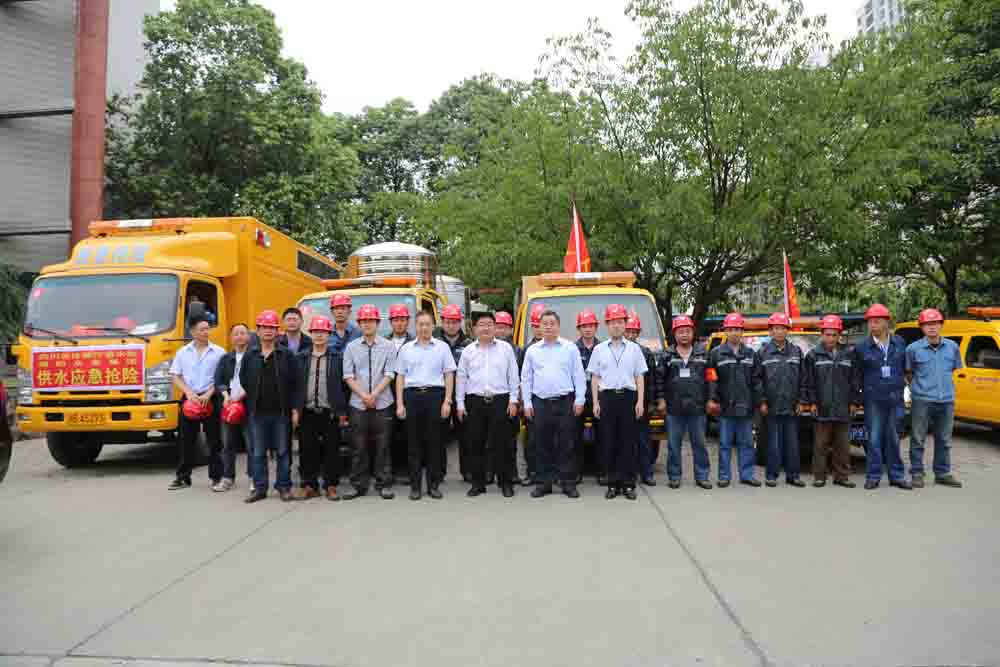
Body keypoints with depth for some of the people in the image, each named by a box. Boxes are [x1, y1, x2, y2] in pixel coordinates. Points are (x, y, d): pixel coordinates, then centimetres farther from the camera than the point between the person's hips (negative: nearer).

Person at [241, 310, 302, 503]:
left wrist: (295, 409, -7)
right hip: (257, 413, 2)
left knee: (283, 451, 5)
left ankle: (284, 487, 15)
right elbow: (243, 383, 13)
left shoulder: (287, 355, 1)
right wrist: (247, 407, 8)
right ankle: (259, 488, 18)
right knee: (258, 453, 8)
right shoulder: (250, 356, 9)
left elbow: (295, 384, -2)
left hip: (281, 413, -2)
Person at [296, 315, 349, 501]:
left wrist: (342, 411, -4)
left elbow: (343, 384, 0)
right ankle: (309, 485, 17)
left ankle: (330, 486, 14)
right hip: (307, 412, 2)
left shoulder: (337, 357, 3)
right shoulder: (301, 357, 9)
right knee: (307, 450, 6)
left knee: (331, 450, 3)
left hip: (330, 412, -2)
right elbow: (294, 384, 8)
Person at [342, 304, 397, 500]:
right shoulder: (351, 347, 8)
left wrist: (374, 395, -12)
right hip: (358, 403, 1)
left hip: (382, 403, -1)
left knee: (383, 445, 2)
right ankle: (359, 485, 12)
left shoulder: (388, 346, 4)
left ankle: (384, 484, 9)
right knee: (358, 447, 4)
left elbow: (389, 374, -3)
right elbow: (348, 376, 2)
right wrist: (364, 396, -9)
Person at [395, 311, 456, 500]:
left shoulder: (442, 347, 7)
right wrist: (399, 404, 3)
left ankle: (434, 485, 12)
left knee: (434, 442, 2)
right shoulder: (406, 348, 11)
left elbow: (449, 375, 5)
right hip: (412, 395, 1)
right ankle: (415, 486, 11)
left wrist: (447, 401, -4)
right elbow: (400, 377, 10)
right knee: (413, 442, 3)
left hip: (435, 394, -1)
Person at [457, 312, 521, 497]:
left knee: (501, 444, 1)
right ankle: (478, 483, 17)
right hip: (475, 402, 2)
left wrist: (513, 400, -1)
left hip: (500, 400, -2)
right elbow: (461, 378, 9)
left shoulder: (505, 348, 3)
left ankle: (506, 483, 13)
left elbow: (513, 376, 4)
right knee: (476, 445, 6)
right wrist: (460, 403, 5)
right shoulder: (468, 351, 7)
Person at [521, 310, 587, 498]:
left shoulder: (570, 348, 5)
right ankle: (544, 483, 15)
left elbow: (579, 376, 3)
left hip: (565, 402, -2)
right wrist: (527, 403, 4)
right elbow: (526, 379, 10)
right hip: (540, 403, 2)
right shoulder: (532, 350, 10)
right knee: (543, 445, 6)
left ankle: (568, 483, 9)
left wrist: (579, 400, -4)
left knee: (566, 445, 1)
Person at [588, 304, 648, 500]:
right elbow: (595, 378, 8)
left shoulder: (634, 348, 8)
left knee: (628, 442, 1)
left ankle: (628, 484, 8)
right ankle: (612, 484, 10)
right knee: (609, 442, 2)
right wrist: (595, 402, 1)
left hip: (628, 397, 0)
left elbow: (640, 377, 7)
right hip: (607, 397, 0)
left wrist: (640, 402, -2)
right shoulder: (599, 350, 8)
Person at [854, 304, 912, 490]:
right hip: (874, 400, -2)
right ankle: (873, 476, 7)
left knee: (893, 439, 9)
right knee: (874, 439, 0)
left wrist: (900, 384, 12)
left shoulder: (899, 343, 5)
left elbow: (904, 367, 15)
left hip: (895, 398, 2)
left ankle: (897, 476, 17)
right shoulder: (862, 347, -2)